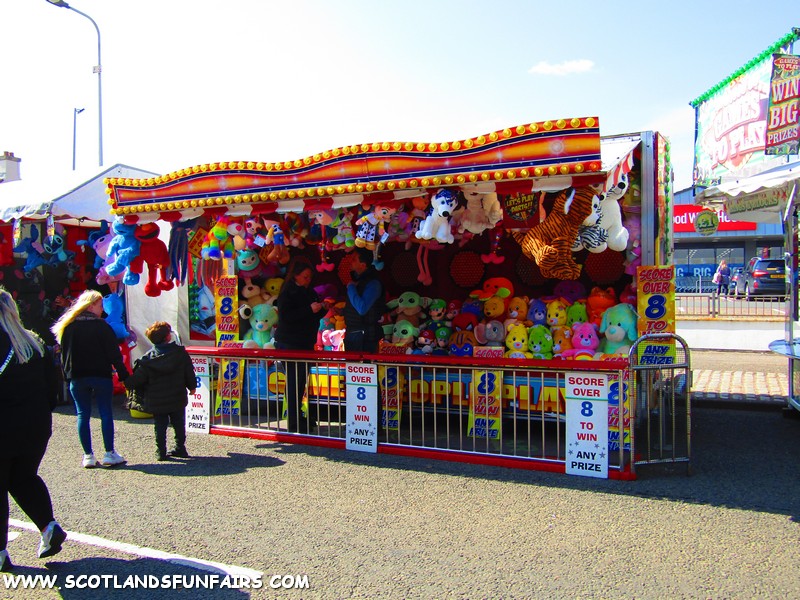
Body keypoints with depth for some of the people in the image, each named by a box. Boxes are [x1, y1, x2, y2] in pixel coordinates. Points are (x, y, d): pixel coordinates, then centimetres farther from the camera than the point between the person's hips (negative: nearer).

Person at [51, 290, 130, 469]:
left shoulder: (68, 327, 5)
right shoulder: (102, 326, -7)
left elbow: (64, 355, 8)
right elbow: (114, 354, -9)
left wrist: (67, 375, 14)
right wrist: (123, 374, -3)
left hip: (77, 378, 3)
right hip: (101, 376, -3)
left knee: (83, 415, 7)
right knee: (106, 413, 3)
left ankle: (88, 456, 7)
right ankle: (109, 454, 4)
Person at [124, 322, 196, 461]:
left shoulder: (147, 359, -9)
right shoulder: (180, 353, -8)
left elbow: (137, 379, -8)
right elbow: (189, 372, 0)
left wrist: (128, 383, 13)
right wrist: (192, 386, 15)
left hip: (156, 401, -1)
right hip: (178, 399, 1)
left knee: (160, 426, 10)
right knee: (179, 425, 14)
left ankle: (161, 452, 11)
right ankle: (180, 448, 19)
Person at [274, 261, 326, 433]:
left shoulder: (309, 293, 14)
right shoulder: (287, 293, -9)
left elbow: (315, 316, 20)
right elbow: (285, 316, -20)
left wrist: (322, 308, -2)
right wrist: (309, 309, -23)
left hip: (305, 343, 7)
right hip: (290, 344, -7)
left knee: (301, 381, 10)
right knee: (294, 382, -7)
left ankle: (298, 417, 20)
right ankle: (294, 422, -2)